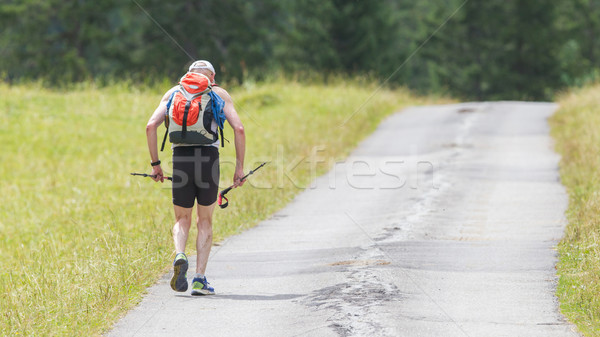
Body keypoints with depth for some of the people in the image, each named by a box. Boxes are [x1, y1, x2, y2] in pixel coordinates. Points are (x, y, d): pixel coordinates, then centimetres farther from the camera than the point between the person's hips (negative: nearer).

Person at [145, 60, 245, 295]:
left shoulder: (174, 93, 17)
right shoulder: (220, 94, 14)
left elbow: (151, 126, 4)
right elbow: (239, 129, 1)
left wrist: (155, 164, 8)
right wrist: (239, 167, 4)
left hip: (181, 158, 1)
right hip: (209, 158, -1)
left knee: (182, 220, 16)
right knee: (205, 222, 14)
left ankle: (179, 256, -15)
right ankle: (199, 279, 6)